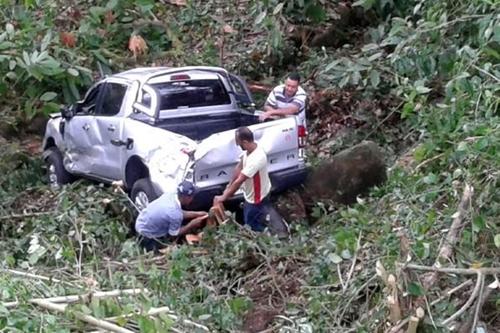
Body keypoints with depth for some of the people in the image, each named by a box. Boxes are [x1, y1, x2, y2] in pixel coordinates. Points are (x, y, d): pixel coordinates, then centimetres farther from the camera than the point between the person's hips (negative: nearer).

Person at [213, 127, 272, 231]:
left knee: (253, 227, 8)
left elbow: (239, 181, -36)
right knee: (248, 220, 28)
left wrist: (223, 197, -28)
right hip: (250, 194, 9)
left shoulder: (256, 159, -41)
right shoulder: (248, 150, -11)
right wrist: (229, 187, -1)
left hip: (257, 198, -9)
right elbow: (239, 167, 1)